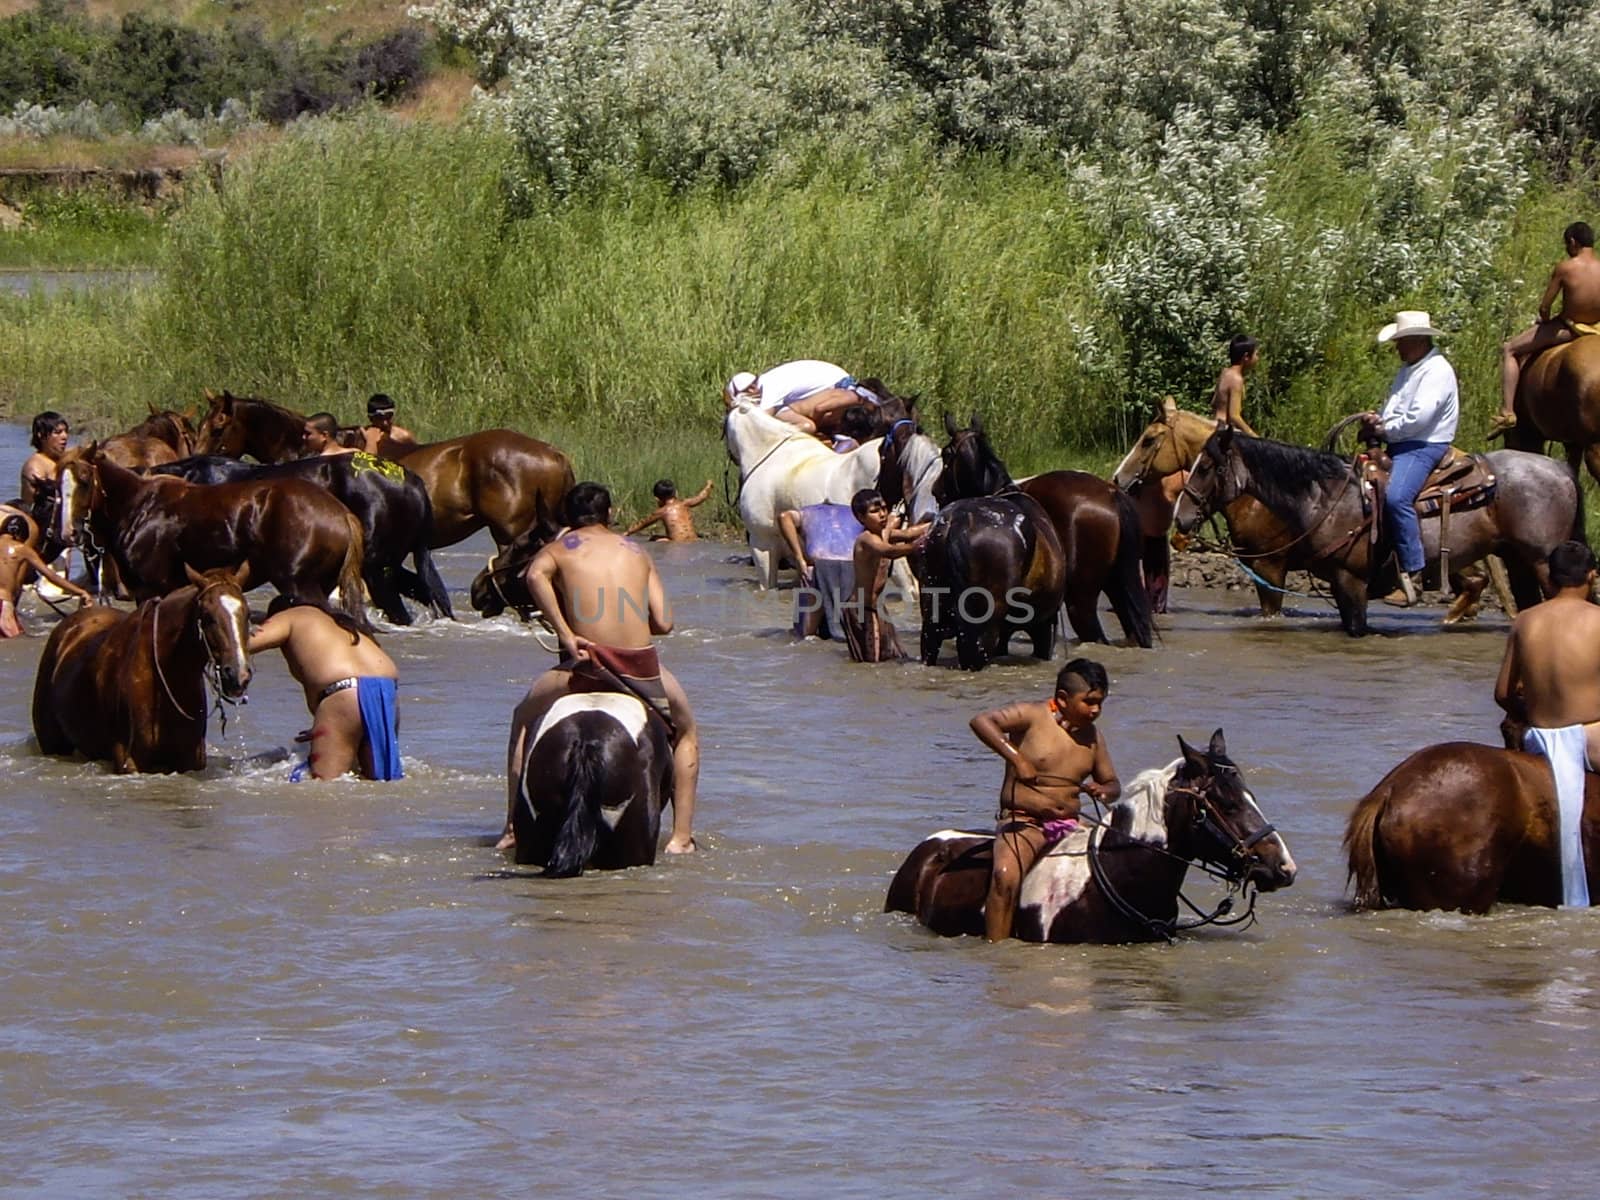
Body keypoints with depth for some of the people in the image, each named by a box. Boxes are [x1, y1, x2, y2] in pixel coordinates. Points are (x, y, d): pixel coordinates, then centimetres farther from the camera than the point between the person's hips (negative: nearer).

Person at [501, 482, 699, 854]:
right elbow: (663, 623, 7)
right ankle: (681, 835, 19)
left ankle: (513, 827, 21)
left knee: (524, 719, 27)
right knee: (685, 731, 29)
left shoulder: (560, 548, 12)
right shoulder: (635, 551, 17)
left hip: (587, 663, -1)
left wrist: (565, 634, -13)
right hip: (643, 666, 1)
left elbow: (536, 574, -14)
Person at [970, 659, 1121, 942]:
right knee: (1006, 876, -32)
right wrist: (1017, 759, -30)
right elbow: (982, 721, -21)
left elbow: (1111, 782, 21)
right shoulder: (1033, 716, -7)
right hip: (1023, 821, -7)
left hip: (1070, 824, 7)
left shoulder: (1092, 736, 13)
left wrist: (1103, 791, -5)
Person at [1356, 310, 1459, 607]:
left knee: (1396, 496, -31)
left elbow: (1419, 416, -22)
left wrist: (1385, 430, -12)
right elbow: (1394, 412, 24)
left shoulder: (1437, 371, -11)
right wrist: (1376, 421, 2)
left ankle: (1412, 575, -31)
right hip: (1398, 446, 11)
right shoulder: (1407, 370, 20)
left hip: (1424, 446, -11)